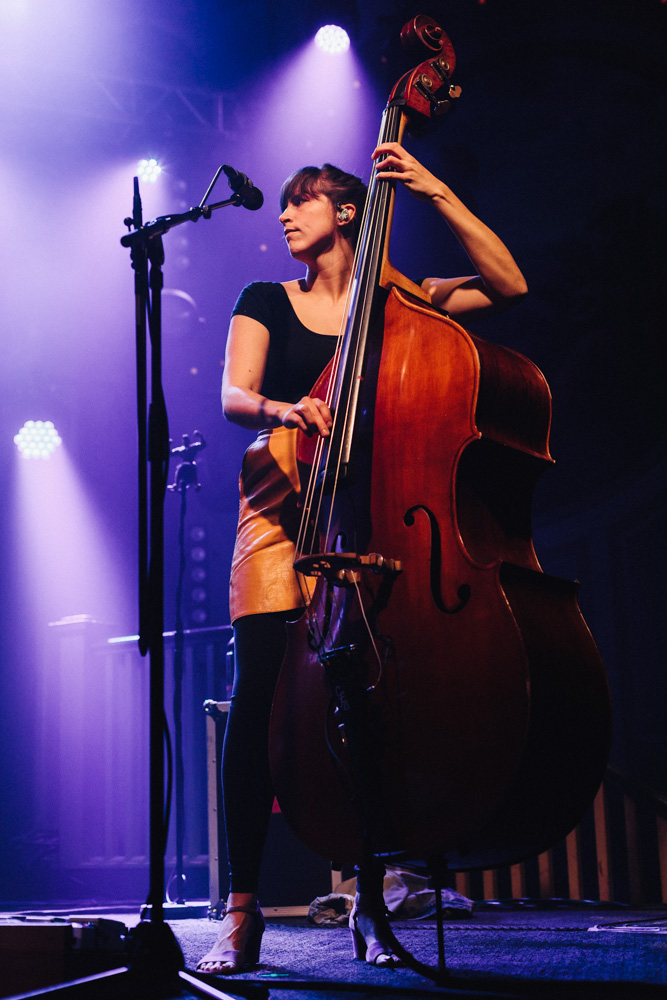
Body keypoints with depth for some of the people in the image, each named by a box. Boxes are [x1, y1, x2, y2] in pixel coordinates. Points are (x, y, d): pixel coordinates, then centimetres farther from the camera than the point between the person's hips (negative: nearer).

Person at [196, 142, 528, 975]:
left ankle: (370, 904, 3)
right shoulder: (266, 302, 15)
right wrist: (283, 409, -23)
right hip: (285, 506, 0)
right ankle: (242, 910, -9)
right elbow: (233, 396, 0)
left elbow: (507, 286, 3)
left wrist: (437, 193, -4)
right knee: (259, 693, -14)